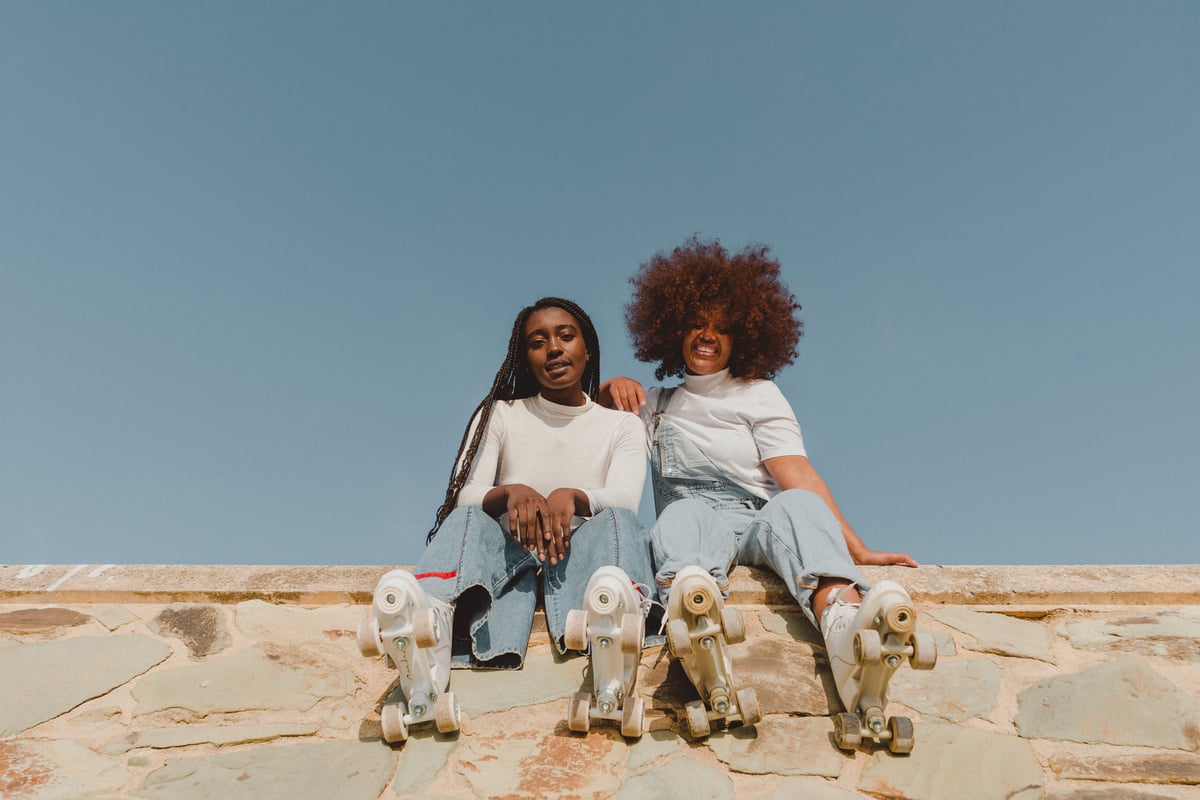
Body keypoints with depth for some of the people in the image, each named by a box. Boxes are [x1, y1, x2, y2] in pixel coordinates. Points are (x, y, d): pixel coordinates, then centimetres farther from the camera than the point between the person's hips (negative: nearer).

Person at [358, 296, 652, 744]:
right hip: (509, 551, 1)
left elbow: (624, 500, -6)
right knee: (468, 521, -30)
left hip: (581, 553, 0)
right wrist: (510, 492, -25)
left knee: (617, 523, -32)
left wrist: (572, 497, -30)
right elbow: (464, 495, -1)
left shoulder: (622, 426, 13)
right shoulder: (500, 416, 14)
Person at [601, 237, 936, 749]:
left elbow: (795, 473, 6)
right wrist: (614, 386, 11)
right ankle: (697, 628, -71)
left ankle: (846, 632, -66)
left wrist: (856, 548, -9)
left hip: (760, 520, 0)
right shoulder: (655, 404, 27)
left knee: (798, 504, -35)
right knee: (683, 514, -35)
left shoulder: (760, 394, 20)